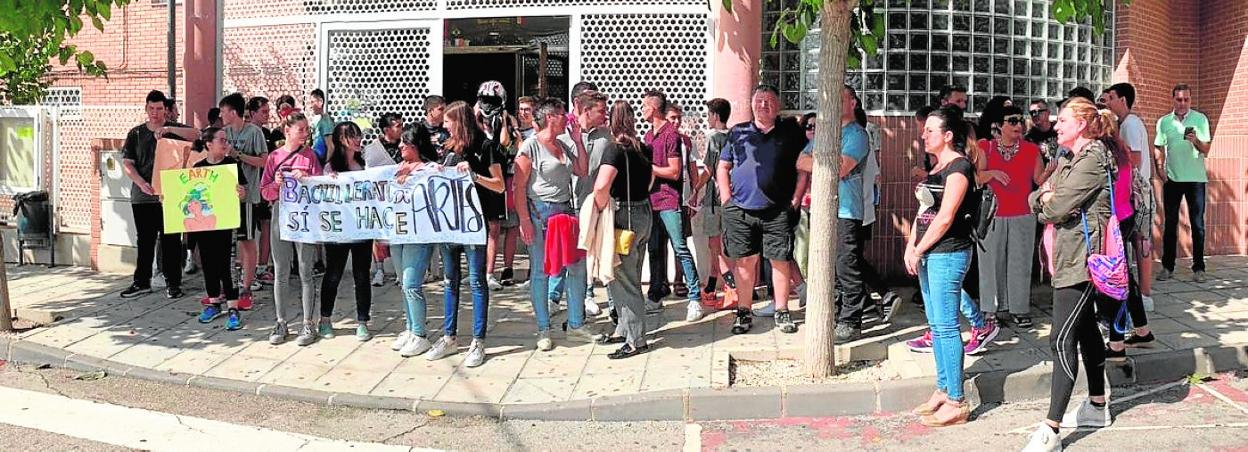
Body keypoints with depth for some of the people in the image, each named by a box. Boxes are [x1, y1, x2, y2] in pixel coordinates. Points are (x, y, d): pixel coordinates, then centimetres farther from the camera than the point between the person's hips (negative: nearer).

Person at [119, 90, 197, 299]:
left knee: (171, 241, 0)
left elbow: (196, 134, -14)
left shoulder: (174, 129, 5)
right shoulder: (136, 133, 11)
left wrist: (168, 129, -24)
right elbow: (127, 163, 6)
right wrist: (142, 183, -10)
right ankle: (142, 282, 17)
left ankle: (173, 283, 7)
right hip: (142, 196, 2)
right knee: (144, 241, 8)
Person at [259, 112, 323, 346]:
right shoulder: (274, 157, 6)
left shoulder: (310, 155, 2)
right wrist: (276, 184, -14)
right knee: (281, 273, 6)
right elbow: (265, 191, 6)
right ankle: (281, 323, 15)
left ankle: (308, 324, 7)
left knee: (306, 272, 1)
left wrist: (305, 179, -19)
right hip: (281, 215, 2)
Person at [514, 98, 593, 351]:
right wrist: (524, 221, -16)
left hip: (565, 211, 7)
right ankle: (543, 330, 11)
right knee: (540, 272, 1)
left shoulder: (563, 146, 14)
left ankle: (575, 325, 19)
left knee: (577, 267, 7)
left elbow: (582, 172, 13)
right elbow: (519, 187, -11)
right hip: (540, 212, -7)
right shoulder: (531, 146, -8)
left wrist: (578, 140, 8)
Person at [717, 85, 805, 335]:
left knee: (780, 261, 2)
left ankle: (782, 311, 13)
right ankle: (744, 312, 14)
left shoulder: (791, 132, 6)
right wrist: (727, 199, 3)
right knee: (744, 261, 4)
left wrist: (796, 198, 0)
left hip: (778, 211, -1)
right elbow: (722, 168, 13)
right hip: (740, 210, 1)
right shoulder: (738, 132, 9)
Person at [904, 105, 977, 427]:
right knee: (936, 325, 14)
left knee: (946, 326, -7)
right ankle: (942, 391, 23)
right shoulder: (938, 167, 16)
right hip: (928, 255, 9)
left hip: (948, 255, -9)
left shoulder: (959, 167, -12)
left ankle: (956, 402, -2)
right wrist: (911, 246, 5)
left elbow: (945, 218, -18)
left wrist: (918, 251, -11)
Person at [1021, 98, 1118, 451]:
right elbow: (1035, 197, 12)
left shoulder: (1093, 160, -15)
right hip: (1068, 256, 10)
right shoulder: (1067, 158, 15)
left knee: (1062, 339, -13)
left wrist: (1046, 204, 2)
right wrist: (1044, 197, -11)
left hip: (1081, 258, -10)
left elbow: (1056, 208, -20)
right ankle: (1097, 407, 31)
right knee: (1085, 328, 18)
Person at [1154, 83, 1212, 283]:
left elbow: (1206, 151, -2)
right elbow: (1158, 149, 8)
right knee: (1170, 223, 5)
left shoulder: (1200, 119, 1)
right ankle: (1167, 266, 10)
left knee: (1197, 224, 0)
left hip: (1195, 179, -1)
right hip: (1171, 178, 2)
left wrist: (1196, 141, -22)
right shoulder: (1164, 122, 6)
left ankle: (1198, 268, 5)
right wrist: (1160, 168, -8)